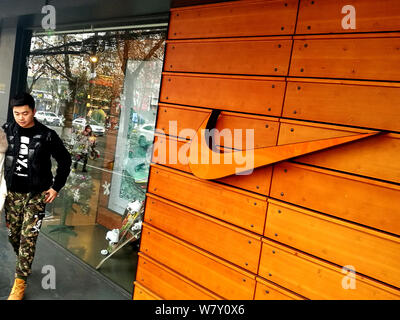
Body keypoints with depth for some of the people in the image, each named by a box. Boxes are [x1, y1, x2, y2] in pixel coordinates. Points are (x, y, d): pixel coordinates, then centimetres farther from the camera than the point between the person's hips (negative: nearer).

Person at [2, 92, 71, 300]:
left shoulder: (47, 135, -10)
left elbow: (65, 160, 0)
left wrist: (56, 187, -1)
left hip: (37, 195, -3)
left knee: (28, 238, -4)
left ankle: (20, 283, 7)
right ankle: (25, 265, 38)